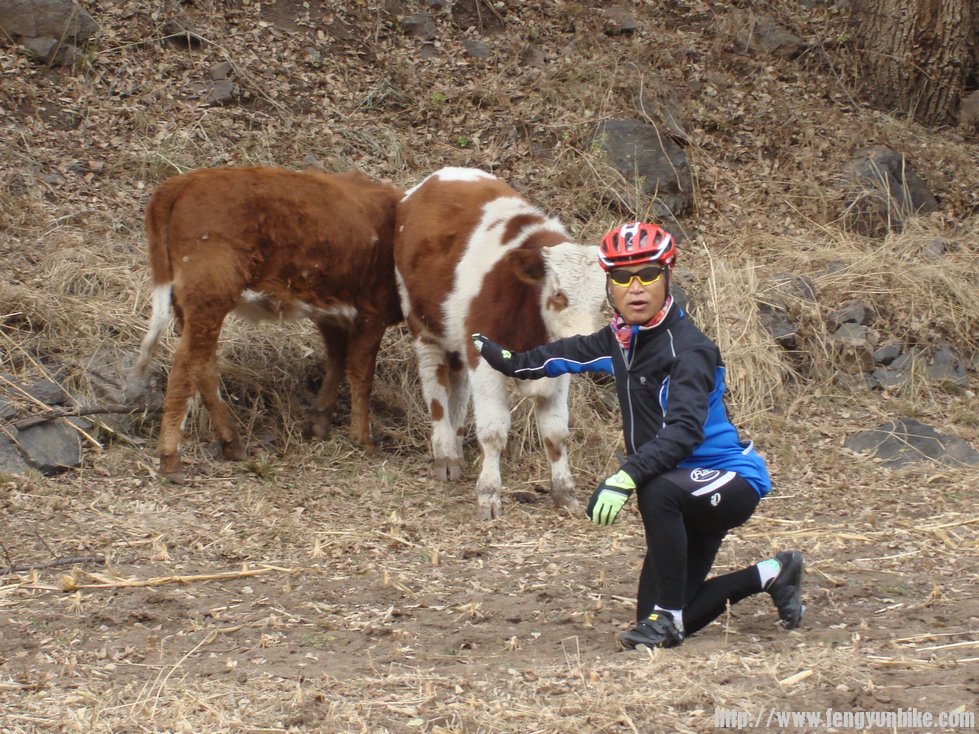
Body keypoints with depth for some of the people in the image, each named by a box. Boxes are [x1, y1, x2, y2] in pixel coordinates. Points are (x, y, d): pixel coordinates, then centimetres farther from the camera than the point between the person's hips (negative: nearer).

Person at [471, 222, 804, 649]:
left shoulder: (688, 349, -22)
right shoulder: (621, 338, 3)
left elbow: (684, 429, -36)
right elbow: (572, 354, 24)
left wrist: (624, 479, -46)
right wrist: (506, 358, 29)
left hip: (730, 481, -8)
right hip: (684, 495, 8)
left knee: (657, 491, -40)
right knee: (655, 620, 6)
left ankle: (666, 620, -22)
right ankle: (771, 576, 27)